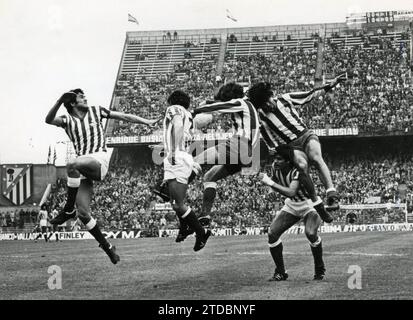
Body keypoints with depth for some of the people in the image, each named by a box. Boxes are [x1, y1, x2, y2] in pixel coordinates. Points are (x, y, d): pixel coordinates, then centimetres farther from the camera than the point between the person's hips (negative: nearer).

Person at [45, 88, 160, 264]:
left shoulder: (96, 111, 12)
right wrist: (59, 102, -23)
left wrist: (147, 122, 9)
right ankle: (107, 247, 9)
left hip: (99, 159, -3)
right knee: (83, 213, -7)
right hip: (83, 169, 3)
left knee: (72, 165, -35)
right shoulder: (67, 120, 11)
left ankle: (68, 210, -23)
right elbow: (49, 120, -8)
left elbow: (123, 116, 15)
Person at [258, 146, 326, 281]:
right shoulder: (275, 168, -12)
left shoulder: (297, 171, -32)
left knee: (310, 233, -29)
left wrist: (271, 183, -47)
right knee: (272, 233, -10)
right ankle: (280, 272, 4)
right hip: (291, 206, 6)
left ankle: (320, 269, -4)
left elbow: (291, 192, -47)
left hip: (308, 205, -6)